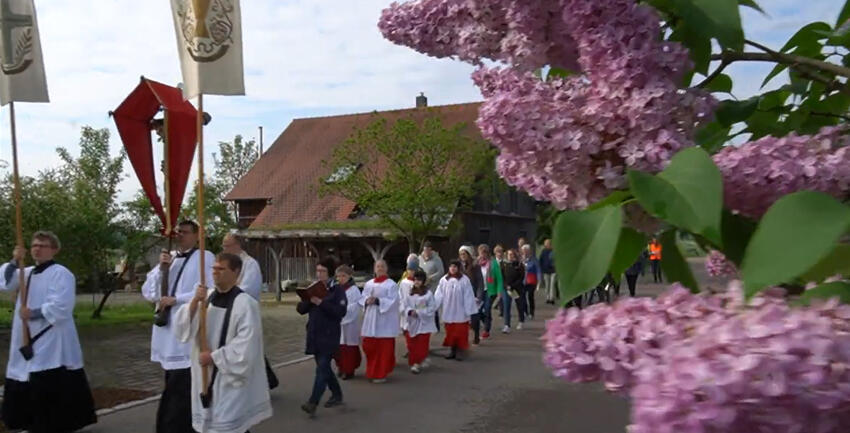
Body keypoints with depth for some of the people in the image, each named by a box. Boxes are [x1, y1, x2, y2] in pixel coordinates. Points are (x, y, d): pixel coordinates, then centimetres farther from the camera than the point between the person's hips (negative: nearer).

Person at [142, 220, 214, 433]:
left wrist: (176, 299, -14)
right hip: (167, 331, 7)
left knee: (181, 389, -6)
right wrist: (161, 268, -5)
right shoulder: (168, 258, 15)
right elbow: (148, 292, 9)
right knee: (173, 387, 17)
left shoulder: (205, 258, -5)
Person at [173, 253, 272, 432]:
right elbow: (182, 327, -3)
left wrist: (214, 357, -15)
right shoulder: (207, 296, 4)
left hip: (232, 379, -6)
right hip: (206, 375, 6)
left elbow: (245, 348, -19)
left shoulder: (245, 303, -15)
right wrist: (194, 302, -17)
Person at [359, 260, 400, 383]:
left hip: (384, 321, -5)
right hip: (370, 320, 5)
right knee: (368, 346, 7)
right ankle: (372, 371, 27)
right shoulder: (368, 284, 12)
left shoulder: (391, 284, -4)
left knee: (383, 348, -2)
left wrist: (377, 301, -22)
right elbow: (362, 298, 10)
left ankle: (381, 374, 9)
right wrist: (367, 301, -12)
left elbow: (393, 302, -13)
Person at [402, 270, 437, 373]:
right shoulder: (409, 293, 4)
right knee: (411, 345, 6)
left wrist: (419, 312, -17)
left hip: (424, 324, -4)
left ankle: (417, 363, 8)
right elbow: (403, 306, 3)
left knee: (421, 346, -3)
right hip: (411, 323, 4)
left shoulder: (428, 294, -8)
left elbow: (432, 308, -10)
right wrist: (410, 311, -18)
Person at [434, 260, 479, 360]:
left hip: (460, 312, -3)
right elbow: (439, 295, 1)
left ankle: (461, 351, 11)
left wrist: (468, 311, -8)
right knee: (450, 332, 10)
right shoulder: (444, 280, 0)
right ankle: (452, 351, 22)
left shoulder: (464, 280, -8)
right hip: (448, 312, 3)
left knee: (460, 332, 2)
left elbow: (468, 296, -7)